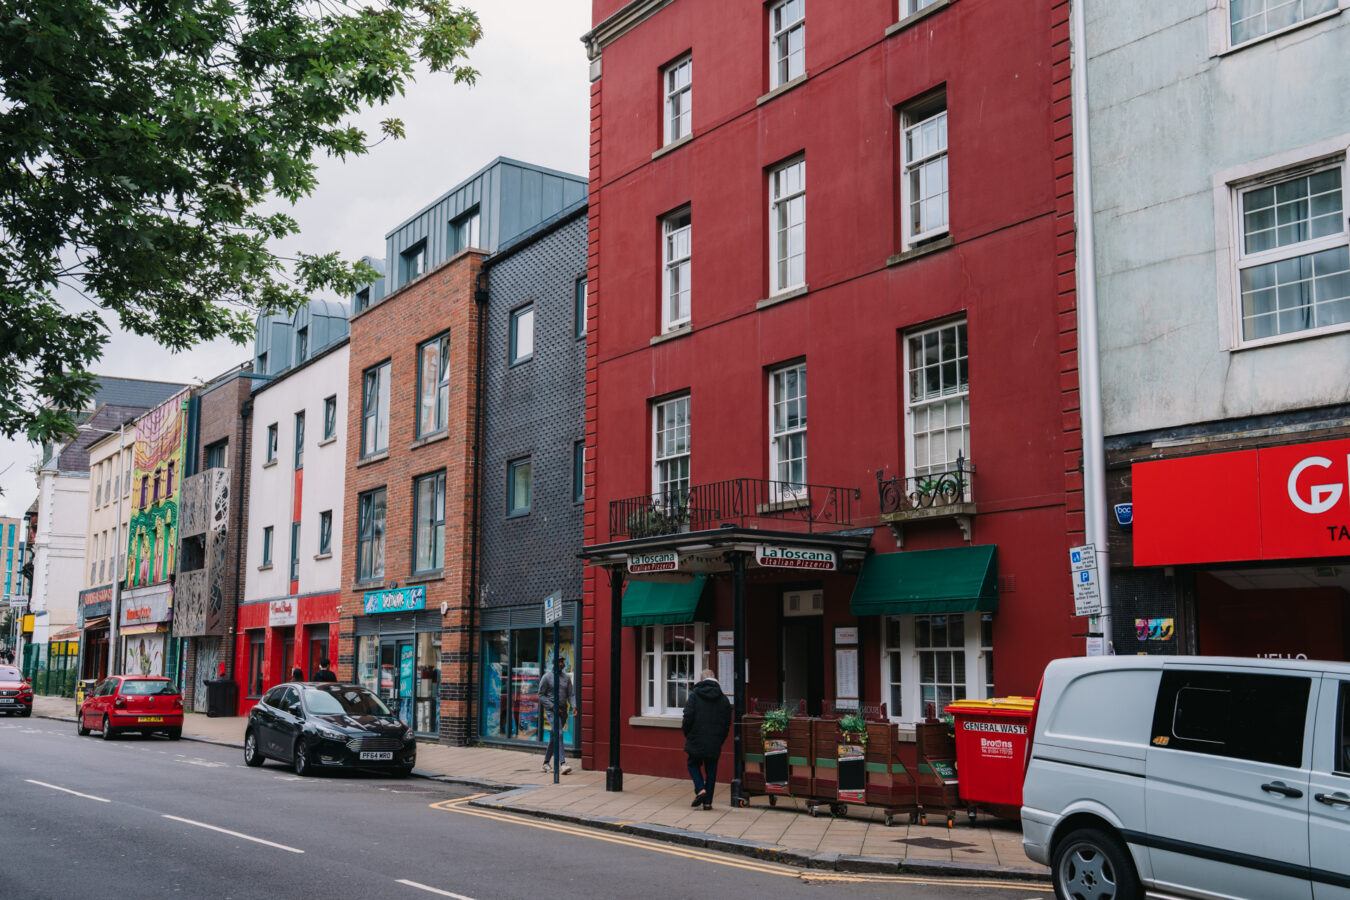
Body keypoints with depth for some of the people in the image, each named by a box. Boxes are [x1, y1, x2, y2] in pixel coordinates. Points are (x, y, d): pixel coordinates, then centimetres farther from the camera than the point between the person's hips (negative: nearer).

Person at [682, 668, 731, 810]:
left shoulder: (694, 695, -5)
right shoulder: (723, 699, 5)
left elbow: (688, 717, -11)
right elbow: (727, 724, 6)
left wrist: (687, 734, 5)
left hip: (696, 740, -2)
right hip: (714, 745, 2)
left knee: (693, 764, 16)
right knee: (711, 770, 10)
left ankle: (700, 789, -5)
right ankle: (707, 801, 10)